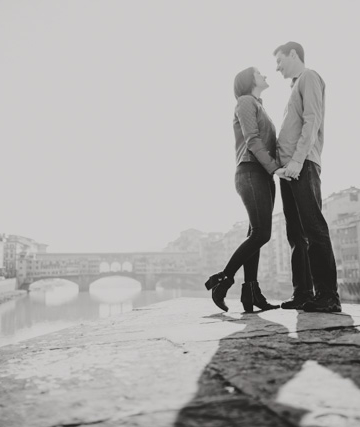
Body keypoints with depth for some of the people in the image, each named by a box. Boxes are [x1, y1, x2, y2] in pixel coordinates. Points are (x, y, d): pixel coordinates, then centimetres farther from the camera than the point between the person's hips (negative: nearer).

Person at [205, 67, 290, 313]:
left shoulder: (260, 110, 31)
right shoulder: (246, 101, 3)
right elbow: (252, 141, -11)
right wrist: (274, 168, -20)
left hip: (264, 177, 9)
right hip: (251, 174, -9)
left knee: (257, 235, -2)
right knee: (261, 235, -17)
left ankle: (251, 295, -6)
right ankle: (222, 280, -10)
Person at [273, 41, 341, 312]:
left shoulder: (309, 77, 5)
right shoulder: (297, 86, 29)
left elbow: (313, 120, -10)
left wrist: (297, 159, -20)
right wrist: (281, 162, 12)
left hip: (303, 165, -9)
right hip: (289, 168, 9)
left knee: (314, 228, -13)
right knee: (297, 233, 4)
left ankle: (328, 295, -13)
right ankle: (303, 294, 5)